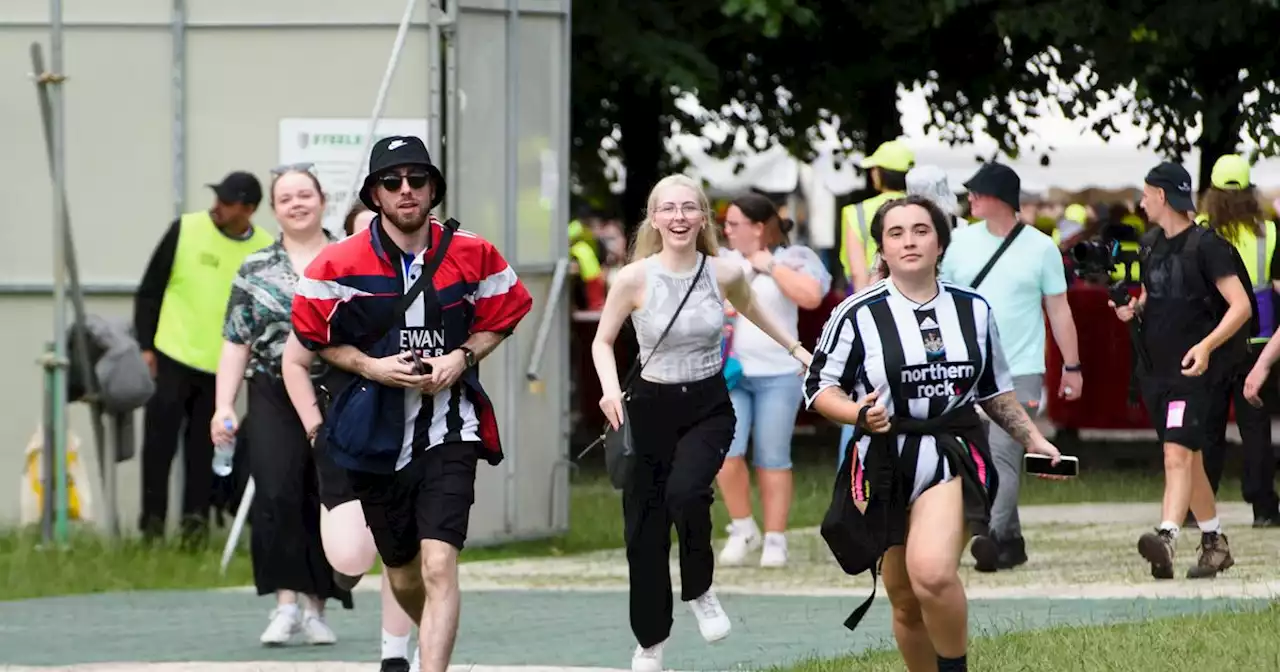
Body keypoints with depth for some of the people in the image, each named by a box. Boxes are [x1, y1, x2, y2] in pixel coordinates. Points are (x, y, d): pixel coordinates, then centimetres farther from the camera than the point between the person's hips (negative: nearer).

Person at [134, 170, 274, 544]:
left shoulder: (266, 251, -1)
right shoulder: (186, 230, -5)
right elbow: (150, 290, 1)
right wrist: (146, 345, -4)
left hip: (221, 367, 1)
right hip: (172, 358, -1)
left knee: (203, 449, 4)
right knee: (160, 442, -1)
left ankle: (196, 523, 9)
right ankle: (152, 524, 5)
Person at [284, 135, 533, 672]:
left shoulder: (471, 256, -2)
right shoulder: (341, 264, -5)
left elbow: (502, 317, 13)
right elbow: (310, 337, 4)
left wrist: (462, 358, -6)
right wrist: (372, 366, -11)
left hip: (448, 431, -1)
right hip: (375, 435, 1)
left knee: (438, 567, -18)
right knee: (402, 575, 15)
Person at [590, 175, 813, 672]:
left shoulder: (724, 274, -5)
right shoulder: (635, 278, -11)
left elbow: (752, 310, 18)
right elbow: (602, 340, 1)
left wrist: (796, 349, 26)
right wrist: (610, 389, -15)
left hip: (709, 407, 0)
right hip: (651, 407, 0)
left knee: (686, 492, -30)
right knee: (644, 532, 3)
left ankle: (700, 590, -4)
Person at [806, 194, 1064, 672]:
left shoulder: (973, 310, 9)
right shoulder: (859, 314, -3)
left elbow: (995, 390, 22)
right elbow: (818, 386, 0)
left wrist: (1033, 439, 17)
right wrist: (859, 414, -17)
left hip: (953, 458, 0)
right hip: (883, 466, 0)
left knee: (932, 575, -26)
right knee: (906, 603, 7)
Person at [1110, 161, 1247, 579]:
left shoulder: (1205, 245, -11)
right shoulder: (1150, 245, 13)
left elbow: (1241, 306, -15)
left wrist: (1207, 345, -28)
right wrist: (1134, 309, 5)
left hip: (1197, 373, -8)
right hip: (1157, 370, 8)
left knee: (1178, 454, -21)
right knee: (1189, 460, 15)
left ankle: (1166, 538, -35)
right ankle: (1215, 544, 26)